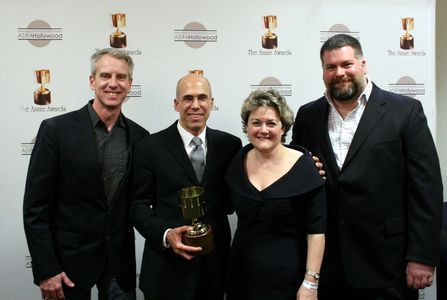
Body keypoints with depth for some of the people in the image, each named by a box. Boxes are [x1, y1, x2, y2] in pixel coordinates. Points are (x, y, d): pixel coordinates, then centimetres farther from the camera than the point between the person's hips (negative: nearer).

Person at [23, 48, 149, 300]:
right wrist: (45, 270, -11)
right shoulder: (56, 129, -10)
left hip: (120, 260, 3)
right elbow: (35, 206, -9)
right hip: (69, 259, -3)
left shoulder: (139, 136, 0)